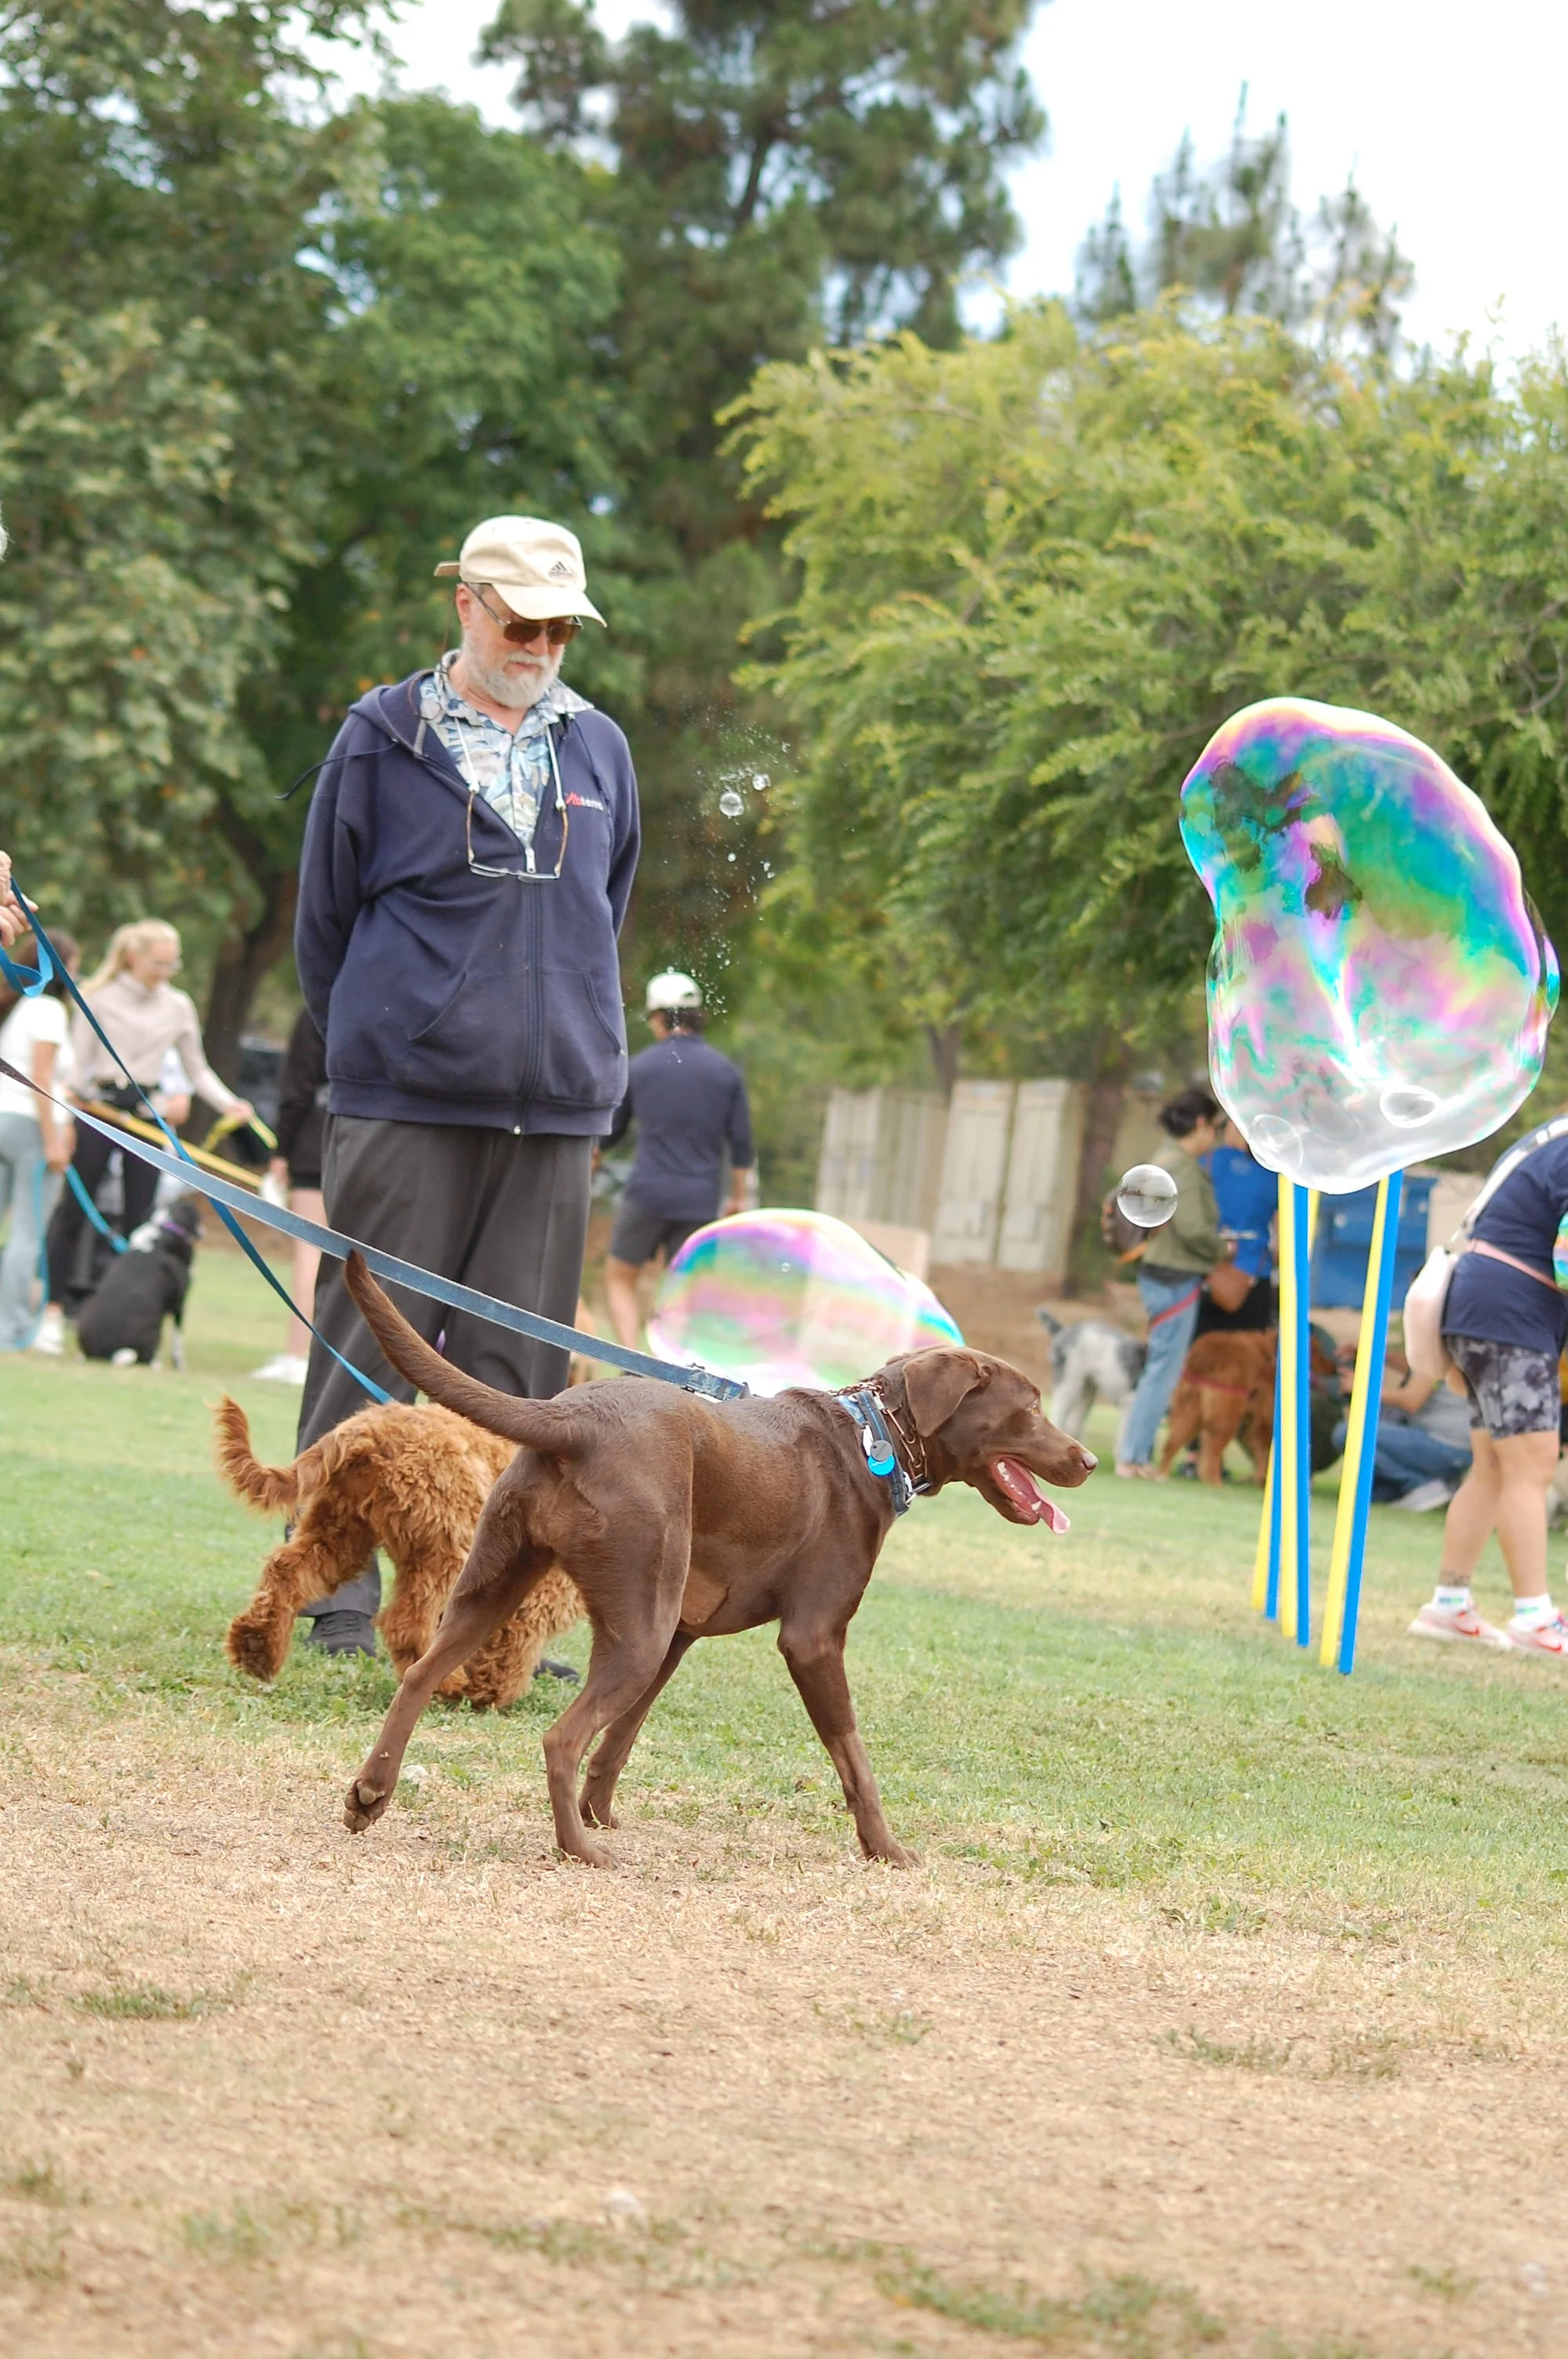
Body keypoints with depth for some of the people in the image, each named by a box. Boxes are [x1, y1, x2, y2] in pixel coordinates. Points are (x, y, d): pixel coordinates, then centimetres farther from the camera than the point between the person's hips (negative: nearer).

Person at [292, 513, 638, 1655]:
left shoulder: (600, 749, 11)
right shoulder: (383, 738, 2)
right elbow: (325, 918, 8)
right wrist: (377, 1047, 10)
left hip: (555, 1117, 3)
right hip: (405, 1109, -3)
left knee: (516, 1367, 4)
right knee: (373, 1348, -2)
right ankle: (337, 1593, 3)